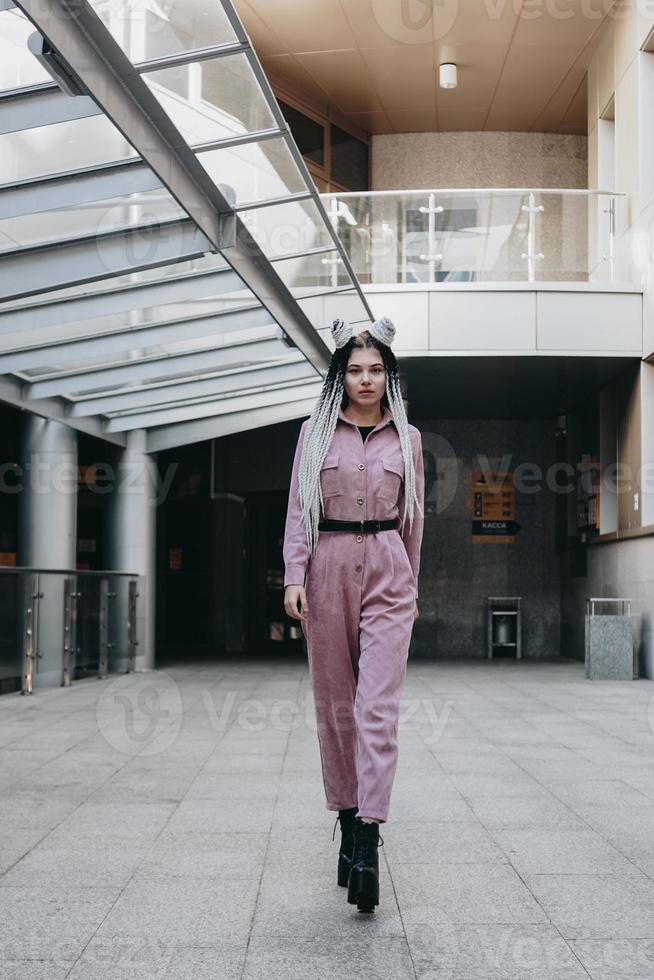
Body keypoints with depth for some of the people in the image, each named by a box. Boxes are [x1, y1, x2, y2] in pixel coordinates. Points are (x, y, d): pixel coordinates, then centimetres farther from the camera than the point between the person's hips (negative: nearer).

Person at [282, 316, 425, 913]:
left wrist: (411, 585, 18)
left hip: (387, 571, -1)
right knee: (334, 703, 5)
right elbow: (298, 509, 4)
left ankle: (367, 843, -16)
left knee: (378, 707, -12)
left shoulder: (406, 438, 9)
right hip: (328, 567, 1)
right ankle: (348, 826, 17)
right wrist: (295, 575, -7)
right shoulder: (316, 432, 7)